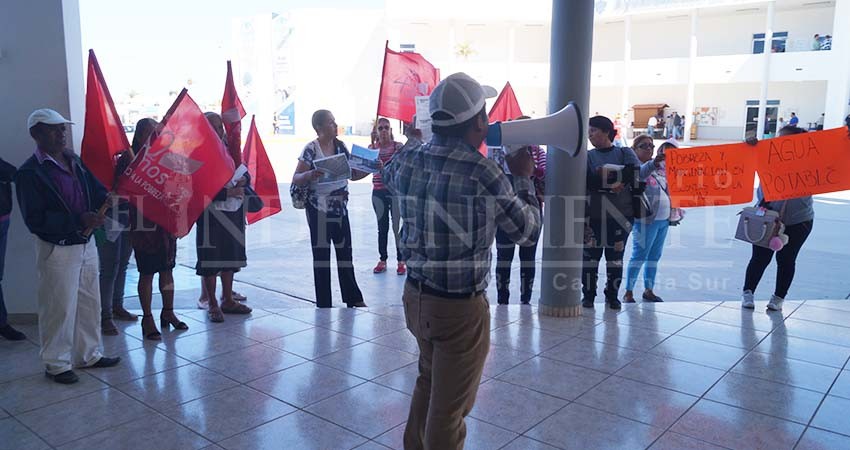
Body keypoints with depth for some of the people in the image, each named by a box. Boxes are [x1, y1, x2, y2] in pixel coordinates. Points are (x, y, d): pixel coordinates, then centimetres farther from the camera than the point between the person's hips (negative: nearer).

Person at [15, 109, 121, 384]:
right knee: (59, 309, 4)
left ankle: (88, 354, 32)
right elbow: (35, 220, -20)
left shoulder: (74, 161, 7)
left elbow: (96, 191, 12)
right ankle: (57, 364, 21)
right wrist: (79, 220, -27)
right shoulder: (30, 173, -14)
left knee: (89, 304, 17)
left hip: (85, 243, 7)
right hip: (57, 250, -7)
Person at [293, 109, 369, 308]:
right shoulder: (311, 149, -10)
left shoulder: (340, 146, 7)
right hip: (319, 209, -5)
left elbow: (352, 174, 16)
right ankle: (324, 303, 12)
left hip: (340, 208, 5)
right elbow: (296, 179, -12)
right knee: (321, 254, 2)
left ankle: (353, 298, 22)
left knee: (345, 251, 11)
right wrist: (310, 175, -32)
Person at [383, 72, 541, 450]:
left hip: (416, 295, 7)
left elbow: (388, 175, 23)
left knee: (428, 380, 28)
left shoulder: (408, 161, -3)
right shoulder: (484, 173, -21)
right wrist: (523, 177, 6)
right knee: (449, 408, 11)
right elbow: (528, 232, -7)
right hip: (460, 308, -7)